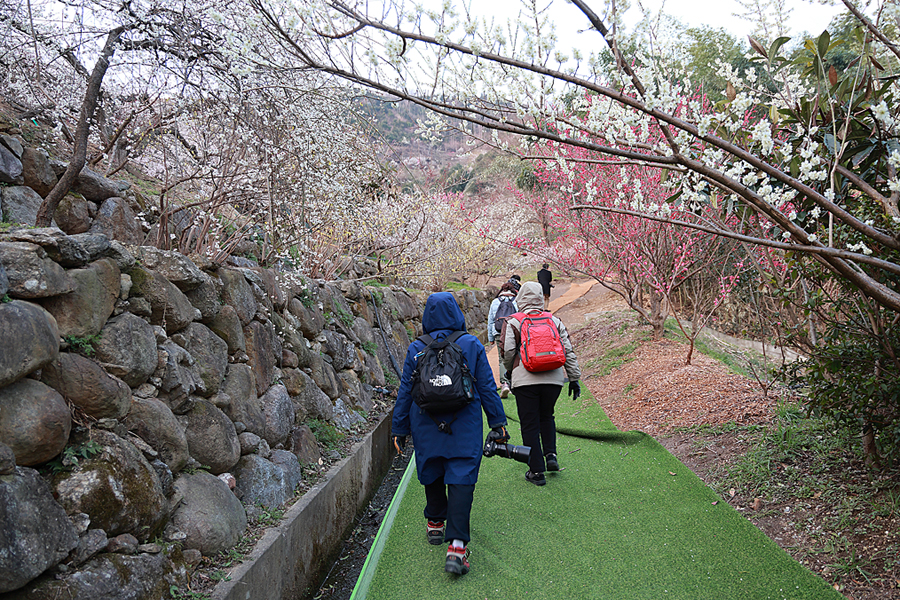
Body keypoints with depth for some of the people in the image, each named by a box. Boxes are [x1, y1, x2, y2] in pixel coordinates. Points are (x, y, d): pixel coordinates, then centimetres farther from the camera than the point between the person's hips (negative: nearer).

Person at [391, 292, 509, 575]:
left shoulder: (416, 349, -1)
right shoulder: (471, 345, -3)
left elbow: (405, 392, 4)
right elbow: (487, 387, 0)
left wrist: (399, 429, 13)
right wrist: (498, 423, 6)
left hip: (426, 428, 2)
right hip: (465, 428, -2)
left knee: (432, 474, 21)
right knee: (461, 480, -4)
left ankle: (435, 523, 39)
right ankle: (456, 544, -13)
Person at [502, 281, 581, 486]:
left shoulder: (513, 322, 1)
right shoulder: (554, 321, 10)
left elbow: (508, 352, -5)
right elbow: (568, 350, 7)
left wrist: (511, 371, 15)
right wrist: (574, 379, 12)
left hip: (525, 379, -3)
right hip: (553, 377, 3)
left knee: (530, 425, 5)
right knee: (547, 417, 25)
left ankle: (536, 471, 8)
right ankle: (551, 455, 11)